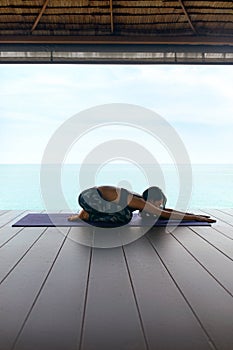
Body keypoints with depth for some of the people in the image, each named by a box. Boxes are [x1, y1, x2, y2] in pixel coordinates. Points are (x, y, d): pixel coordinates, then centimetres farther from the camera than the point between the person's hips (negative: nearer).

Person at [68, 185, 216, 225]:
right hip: (88, 196, -9)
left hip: (90, 195, 9)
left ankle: (87, 214, 16)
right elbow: (166, 214, -18)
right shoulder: (139, 202, -18)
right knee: (124, 217, -20)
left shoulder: (140, 200, 7)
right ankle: (87, 216, -7)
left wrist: (193, 214, 14)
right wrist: (195, 218, -12)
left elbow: (165, 210, 14)